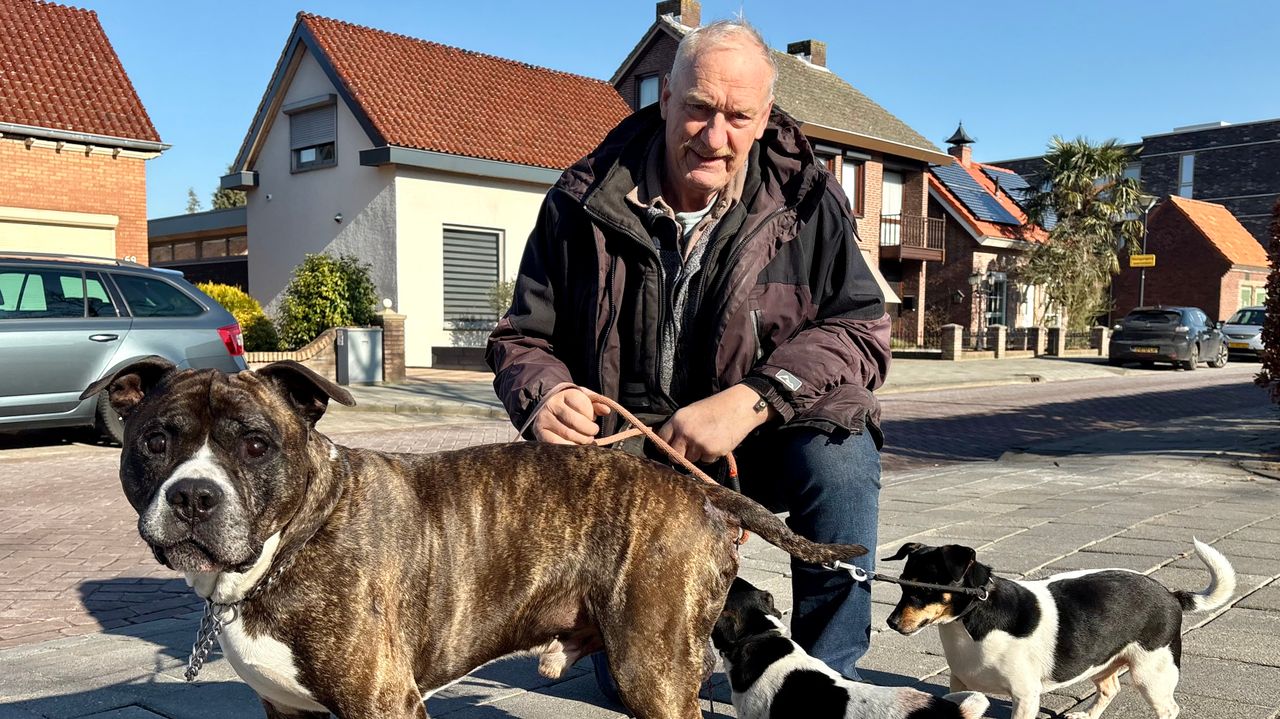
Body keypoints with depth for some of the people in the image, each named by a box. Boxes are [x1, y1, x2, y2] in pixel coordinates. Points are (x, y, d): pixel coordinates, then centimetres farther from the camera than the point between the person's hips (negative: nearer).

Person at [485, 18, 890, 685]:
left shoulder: (807, 200, -9)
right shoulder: (584, 201, -8)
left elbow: (861, 328, -17)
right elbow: (522, 338, -2)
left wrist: (752, 400, -33)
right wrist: (543, 393, -27)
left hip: (759, 447, 0)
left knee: (840, 450, -34)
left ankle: (826, 679, -13)